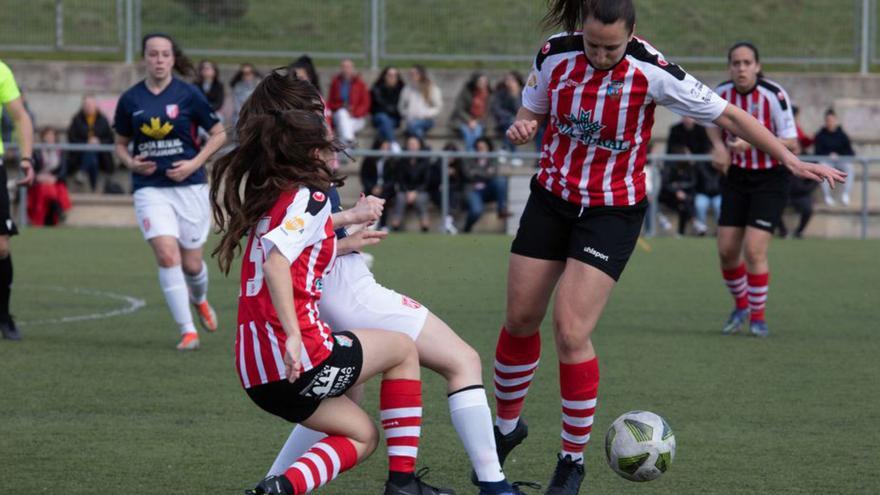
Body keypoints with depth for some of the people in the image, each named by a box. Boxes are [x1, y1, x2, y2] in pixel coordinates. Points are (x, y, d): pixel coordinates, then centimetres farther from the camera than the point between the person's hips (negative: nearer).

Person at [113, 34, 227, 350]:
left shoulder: (188, 95, -3)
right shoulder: (130, 99, 3)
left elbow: (219, 134, 4)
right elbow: (121, 144, 15)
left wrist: (194, 164, -8)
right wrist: (131, 162, -6)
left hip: (189, 186, 0)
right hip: (150, 188, 0)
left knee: (191, 263, 6)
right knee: (167, 255, -18)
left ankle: (200, 301, 43)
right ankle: (187, 331, -12)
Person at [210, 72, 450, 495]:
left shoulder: (265, 191, 15)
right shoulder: (309, 196, -11)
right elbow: (276, 261, -27)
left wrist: (349, 221, 35)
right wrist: (292, 334, -29)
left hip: (254, 369, 8)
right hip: (299, 359, -8)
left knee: (361, 436, 23)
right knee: (402, 350, 19)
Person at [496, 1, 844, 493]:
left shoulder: (651, 72, -20)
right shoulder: (555, 55, -10)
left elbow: (728, 115, -12)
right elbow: (532, 113, 7)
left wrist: (792, 161, -12)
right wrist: (521, 129, -17)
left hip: (613, 211, -4)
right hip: (552, 197, 4)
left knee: (571, 333, -14)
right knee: (520, 319, 8)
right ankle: (508, 426, 33)